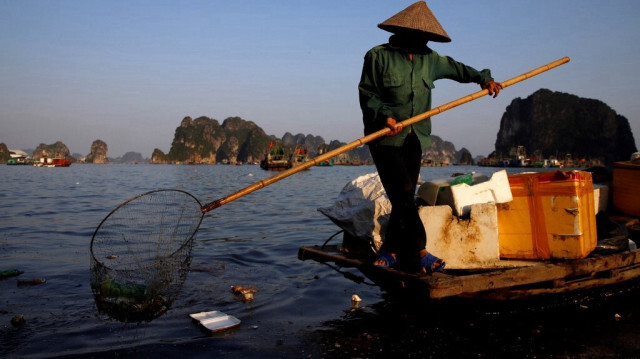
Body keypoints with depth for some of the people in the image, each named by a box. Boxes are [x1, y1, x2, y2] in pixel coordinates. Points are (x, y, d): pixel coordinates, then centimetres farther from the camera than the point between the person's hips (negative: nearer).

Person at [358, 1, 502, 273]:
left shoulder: (428, 59, 15)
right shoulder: (378, 56, -4)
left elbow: (454, 68, 29)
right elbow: (367, 93, -5)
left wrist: (483, 78, 19)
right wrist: (384, 116, -20)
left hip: (415, 139, 6)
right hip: (386, 138, -6)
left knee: (405, 198, 4)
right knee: (402, 195, -12)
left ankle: (391, 251, 14)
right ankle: (418, 253, -7)